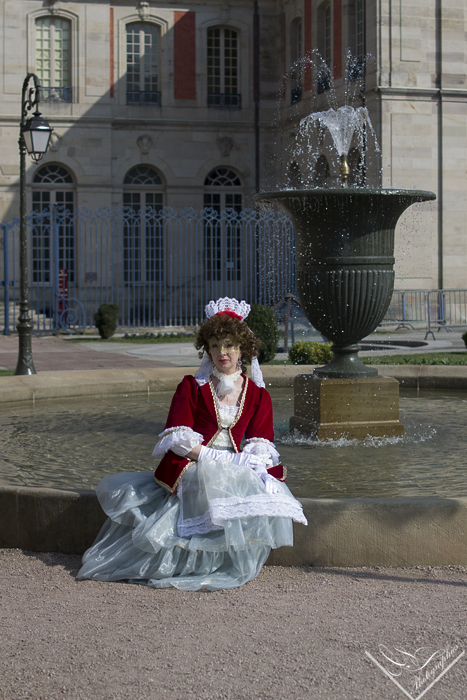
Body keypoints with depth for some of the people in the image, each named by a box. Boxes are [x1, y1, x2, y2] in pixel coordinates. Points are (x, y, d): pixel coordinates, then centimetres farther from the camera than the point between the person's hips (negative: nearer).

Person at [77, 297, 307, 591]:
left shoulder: (258, 395, 15)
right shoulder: (191, 387, 10)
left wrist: (249, 467, -16)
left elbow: (259, 450, 6)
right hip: (193, 469, -3)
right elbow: (179, 440, 0)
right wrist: (213, 459, -13)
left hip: (238, 472, 3)